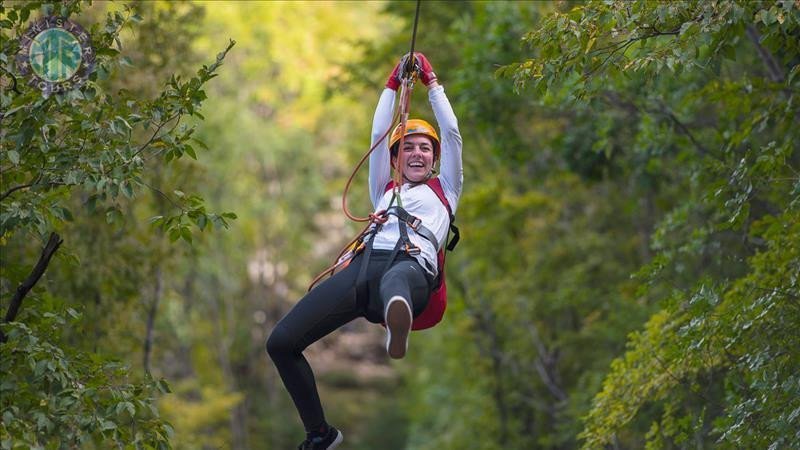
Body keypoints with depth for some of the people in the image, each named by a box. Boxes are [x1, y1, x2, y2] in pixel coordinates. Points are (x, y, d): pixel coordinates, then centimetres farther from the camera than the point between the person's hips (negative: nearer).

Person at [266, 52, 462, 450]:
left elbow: (451, 132, 31)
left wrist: (431, 83, 36)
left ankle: (398, 324, -88)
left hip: (412, 266, -4)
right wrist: (393, 84, 41)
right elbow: (379, 133, 38)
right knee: (281, 342, -12)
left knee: (394, 282, -48)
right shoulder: (384, 191, 41)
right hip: (365, 263, 4)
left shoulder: (444, 190, 34)